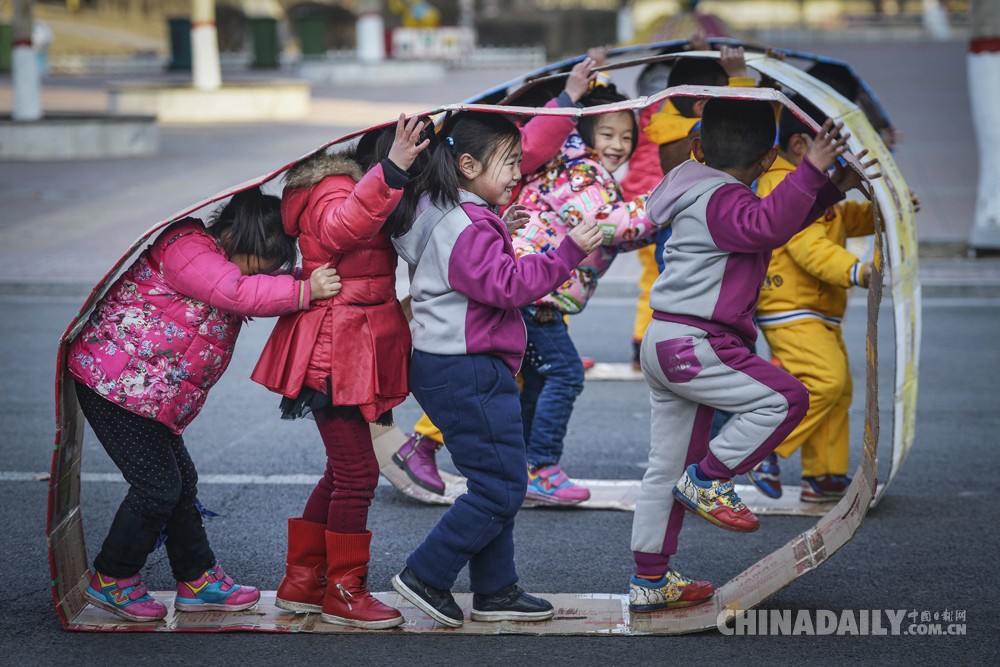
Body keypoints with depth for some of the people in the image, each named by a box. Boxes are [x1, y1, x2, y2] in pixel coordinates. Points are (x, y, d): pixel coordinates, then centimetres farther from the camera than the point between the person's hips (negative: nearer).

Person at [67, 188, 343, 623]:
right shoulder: (186, 249, -19)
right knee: (157, 485, -7)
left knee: (181, 481, 13)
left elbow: (251, 300, 19)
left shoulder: (218, 260, 13)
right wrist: (305, 291, -28)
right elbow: (239, 293, -30)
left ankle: (197, 580, 23)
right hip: (114, 382, -11)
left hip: (146, 392, 11)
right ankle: (110, 581, 9)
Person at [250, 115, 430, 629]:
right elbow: (338, 228, -39)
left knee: (344, 471, 15)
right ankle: (343, 592, 4)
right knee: (357, 471, -6)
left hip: (355, 351, 11)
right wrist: (391, 171, -53)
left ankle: (300, 583, 23)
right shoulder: (334, 191, -15)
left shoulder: (357, 191, 16)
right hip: (333, 353, -11)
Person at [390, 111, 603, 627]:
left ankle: (495, 590, 21)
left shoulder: (458, 216, 15)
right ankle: (425, 576, 0)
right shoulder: (467, 228, -18)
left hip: (469, 370, 11)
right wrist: (567, 253, -23)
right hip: (466, 373, -11)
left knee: (498, 483, 16)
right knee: (500, 487, -8)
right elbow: (508, 286, -24)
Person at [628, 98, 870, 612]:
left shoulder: (706, 194, 17)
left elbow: (772, 229, 25)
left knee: (667, 468, 12)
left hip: (666, 346, 10)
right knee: (783, 398, -12)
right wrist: (810, 169, -36)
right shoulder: (722, 199, -15)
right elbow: (767, 224, -36)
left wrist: (830, 190, 19)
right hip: (690, 344, -10)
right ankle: (706, 480, -6)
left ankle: (649, 579, 17)